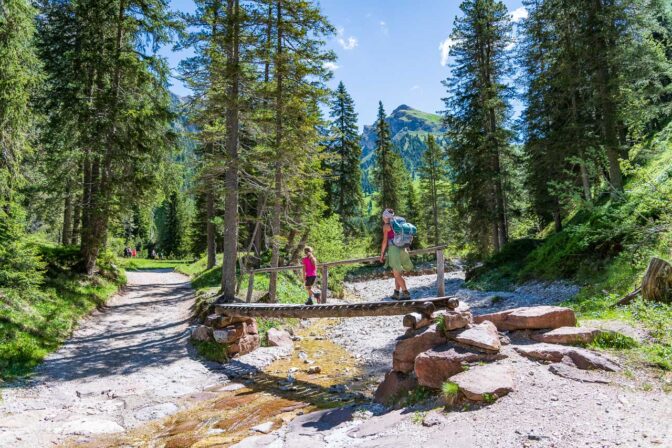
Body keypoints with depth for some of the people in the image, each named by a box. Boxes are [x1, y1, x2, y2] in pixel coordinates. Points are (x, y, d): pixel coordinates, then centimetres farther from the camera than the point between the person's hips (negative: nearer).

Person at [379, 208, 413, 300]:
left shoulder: (386, 226, -4)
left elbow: (385, 241, -7)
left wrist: (382, 254, -2)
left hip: (393, 249, -7)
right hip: (402, 249, 7)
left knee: (397, 274, -2)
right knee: (396, 273, 14)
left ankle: (406, 293, -4)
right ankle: (397, 293, 14)